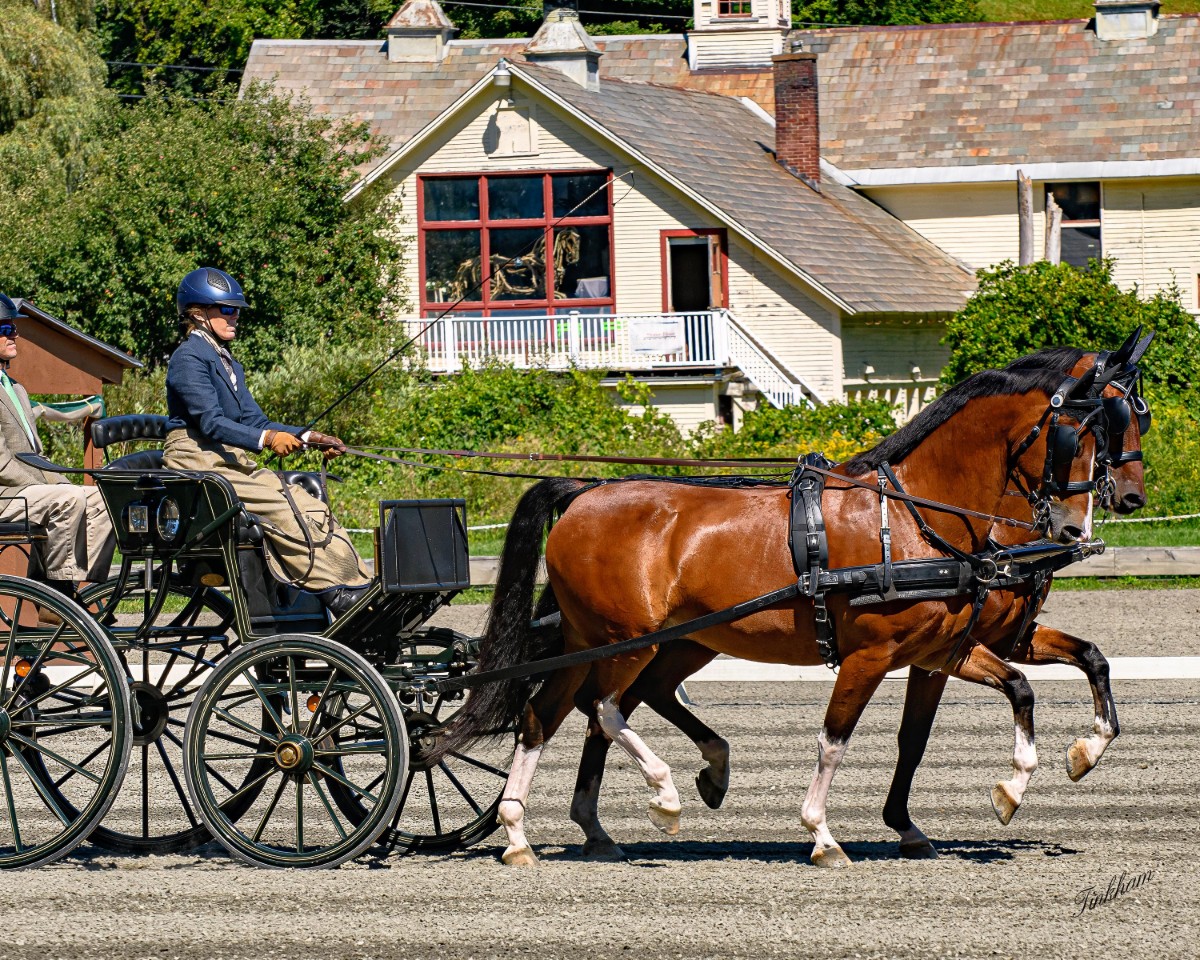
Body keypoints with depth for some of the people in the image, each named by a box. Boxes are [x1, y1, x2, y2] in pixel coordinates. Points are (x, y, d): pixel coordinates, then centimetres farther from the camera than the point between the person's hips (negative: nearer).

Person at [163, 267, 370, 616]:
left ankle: (358, 589, -20)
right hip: (198, 463, -9)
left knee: (311, 508, -10)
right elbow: (210, 423, -19)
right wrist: (267, 439, -31)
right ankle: (334, 591, -25)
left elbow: (254, 421, 15)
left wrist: (308, 438, 1)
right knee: (282, 508, -25)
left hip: (233, 463, 9)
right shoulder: (189, 358, -8)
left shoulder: (227, 363, 22)